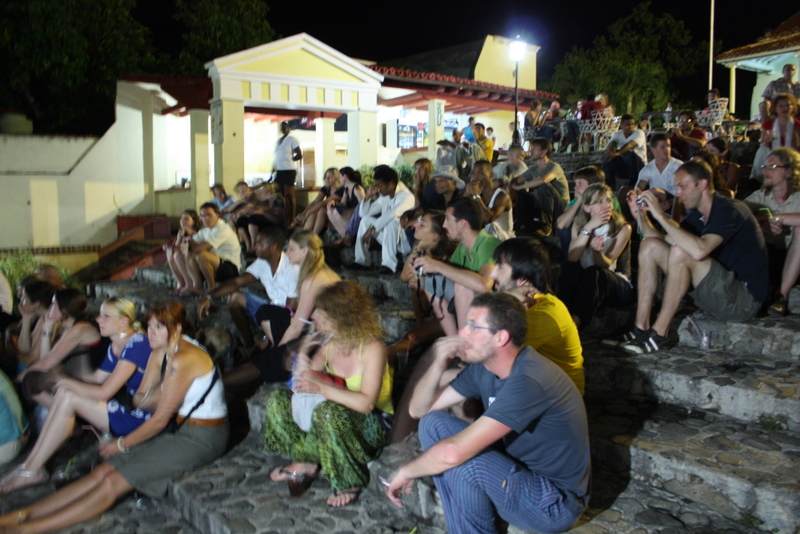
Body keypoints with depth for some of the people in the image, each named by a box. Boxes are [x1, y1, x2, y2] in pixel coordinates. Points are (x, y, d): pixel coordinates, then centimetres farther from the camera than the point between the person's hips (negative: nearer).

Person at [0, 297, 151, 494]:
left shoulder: (137, 344, -20)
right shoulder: (114, 347, 10)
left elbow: (104, 392, -21)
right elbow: (95, 380, 12)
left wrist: (69, 383, -7)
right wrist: (66, 384, -3)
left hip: (139, 417, -9)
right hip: (124, 405, 9)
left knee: (68, 398, -15)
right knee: (63, 393, -3)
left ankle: (31, 471, -4)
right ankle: (31, 463, 0)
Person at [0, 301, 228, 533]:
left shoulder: (182, 360, -24)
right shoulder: (162, 354, 6)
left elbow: (160, 419, -18)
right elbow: (141, 399, 8)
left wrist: (122, 444, -4)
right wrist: (162, 392, -15)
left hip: (201, 439, -8)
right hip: (181, 430, 8)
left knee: (113, 483, -14)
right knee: (101, 472, -2)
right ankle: (21, 514, -1)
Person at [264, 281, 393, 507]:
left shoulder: (372, 348, -22)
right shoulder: (331, 344, -2)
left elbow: (366, 403, -32)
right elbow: (303, 384, -2)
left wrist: (321, 387, -34)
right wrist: (304, 352, -16)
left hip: (373, 424, -7)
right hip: (341, 413, 7)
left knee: (327, 413, -38)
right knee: (277, 400, -3)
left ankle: (350, 482, -14)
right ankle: (306, 462, 6)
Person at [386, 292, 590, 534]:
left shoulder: (529, 380, -30)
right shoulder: (484, 367, -3)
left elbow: (454, 453, -35)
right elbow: (419, 409, 2)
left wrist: (406, 472, -17)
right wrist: (438, 365, -16)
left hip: (557, 502, -8)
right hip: (521, 471, 8)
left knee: (459, 461, -29)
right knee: (433, 422, -1)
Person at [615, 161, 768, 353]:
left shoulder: (730, 210, -17)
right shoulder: (697, 215, 10)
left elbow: (698, 250, -35)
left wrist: (661, 216, -30)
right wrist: (640, 215, -2)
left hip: (745, 298, -9)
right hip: (716, 292, 9)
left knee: (680, 251, -30)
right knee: (650, 246, 0)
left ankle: (659, 334, -23)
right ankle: (640, 328, -9)